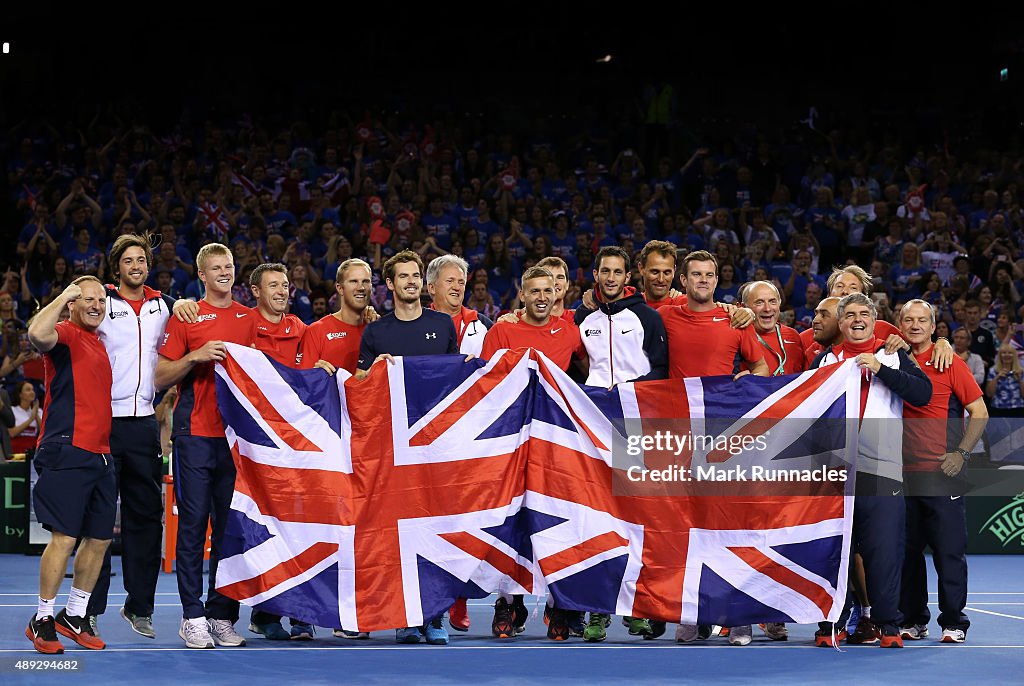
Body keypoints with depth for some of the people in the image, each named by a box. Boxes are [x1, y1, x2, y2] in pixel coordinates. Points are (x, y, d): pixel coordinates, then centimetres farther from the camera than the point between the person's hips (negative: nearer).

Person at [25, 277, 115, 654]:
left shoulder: (97, 342, 19)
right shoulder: (65, 334, -6)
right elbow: (37, 333, -29)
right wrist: (63, 297, -18)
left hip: (100, 453, 8)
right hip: (68, 452, -8)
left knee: (100, 538, 9)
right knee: (64, 537, -10)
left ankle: (74, 616, 21)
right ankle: (42, 619, 1)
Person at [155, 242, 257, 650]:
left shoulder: (249, 319, 13)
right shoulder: (186, 317, 3)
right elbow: (161, 378, 1)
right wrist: (195, 357, -14)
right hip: (195, 433, -3)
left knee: (230, 524, 3)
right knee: (193, 522, -4)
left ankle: (221, 615, 8)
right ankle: (193, 617, -1)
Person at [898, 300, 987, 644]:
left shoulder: (950, 363, -1)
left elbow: (980, 412, 0)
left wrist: (961, 452, -7)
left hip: (943, 473, -4)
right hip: (903, 473, 4)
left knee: (949, 549, -3)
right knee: (907, 549, 7)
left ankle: (953, 622, 4)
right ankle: (913, 620, 16)